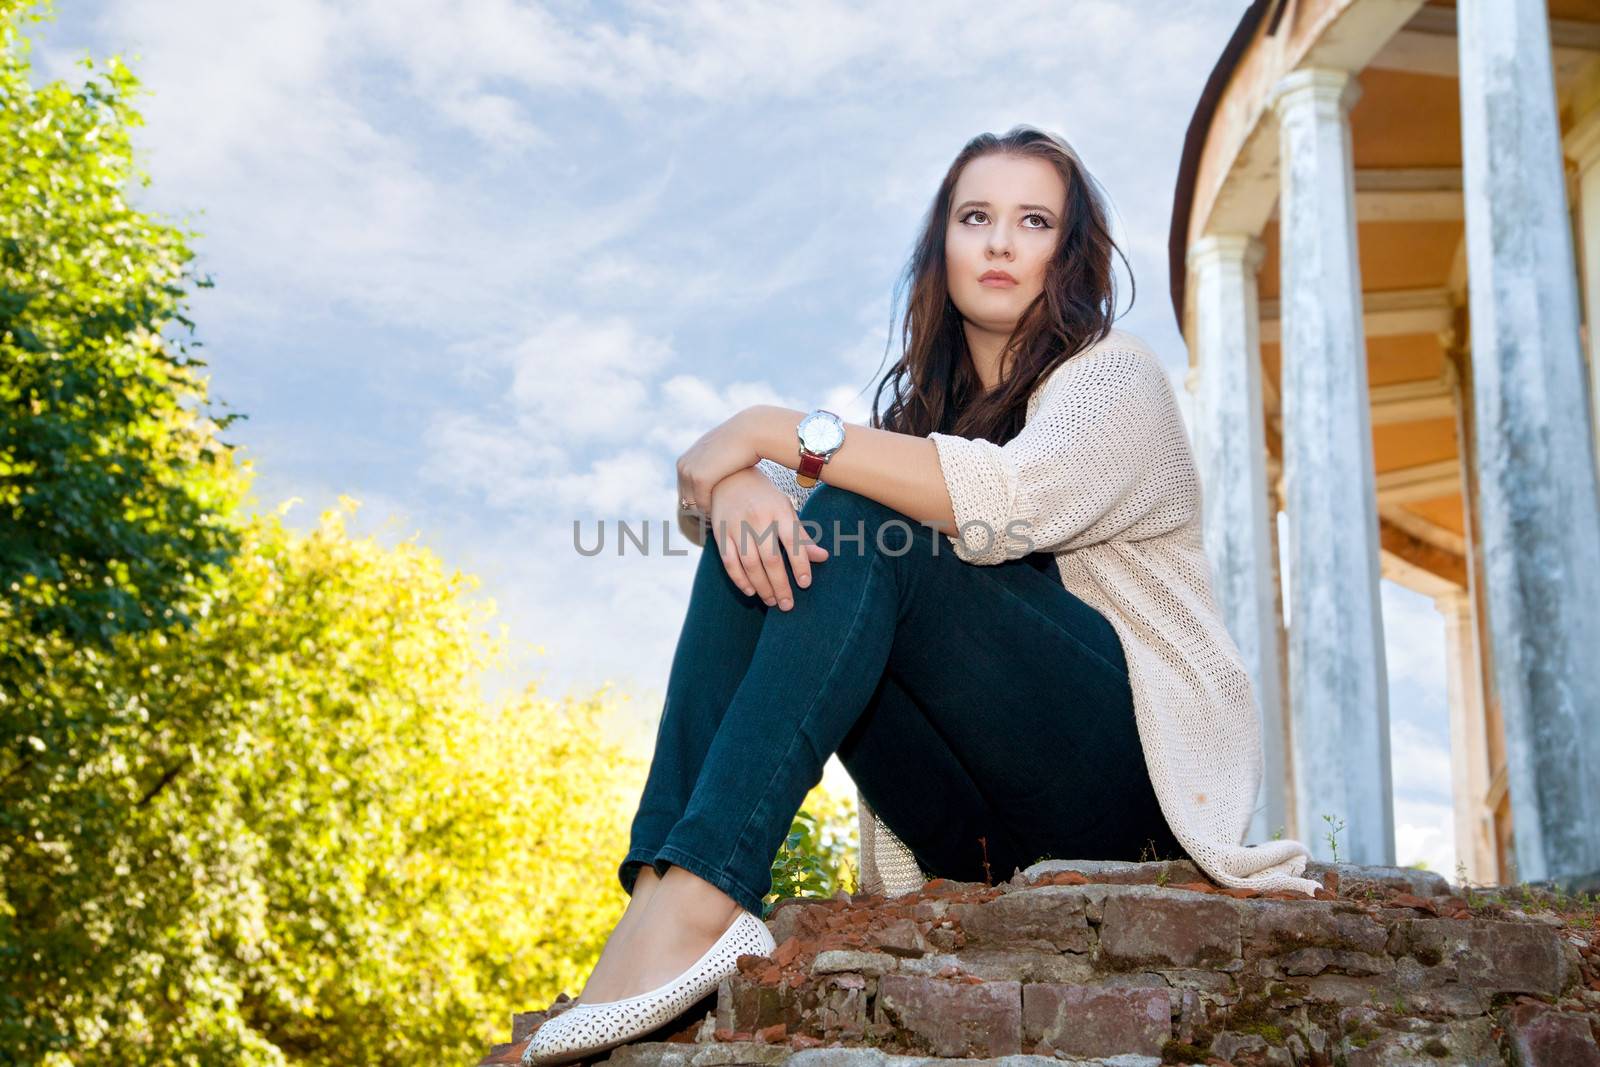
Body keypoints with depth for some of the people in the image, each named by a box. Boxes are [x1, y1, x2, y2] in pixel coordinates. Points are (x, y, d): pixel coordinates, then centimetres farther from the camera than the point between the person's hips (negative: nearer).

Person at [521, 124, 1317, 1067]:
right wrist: (737, 484, -21)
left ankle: (700, 899, -41)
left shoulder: (1115, 373, 1)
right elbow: (730, 467, 5)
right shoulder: (924, 401, 18)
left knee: (857, 528, -25)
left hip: (1126, 767, -5)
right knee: (756, 535, -12)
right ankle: (669, 885, -30)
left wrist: (782, 431, -21)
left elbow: (1012, 501, -23)